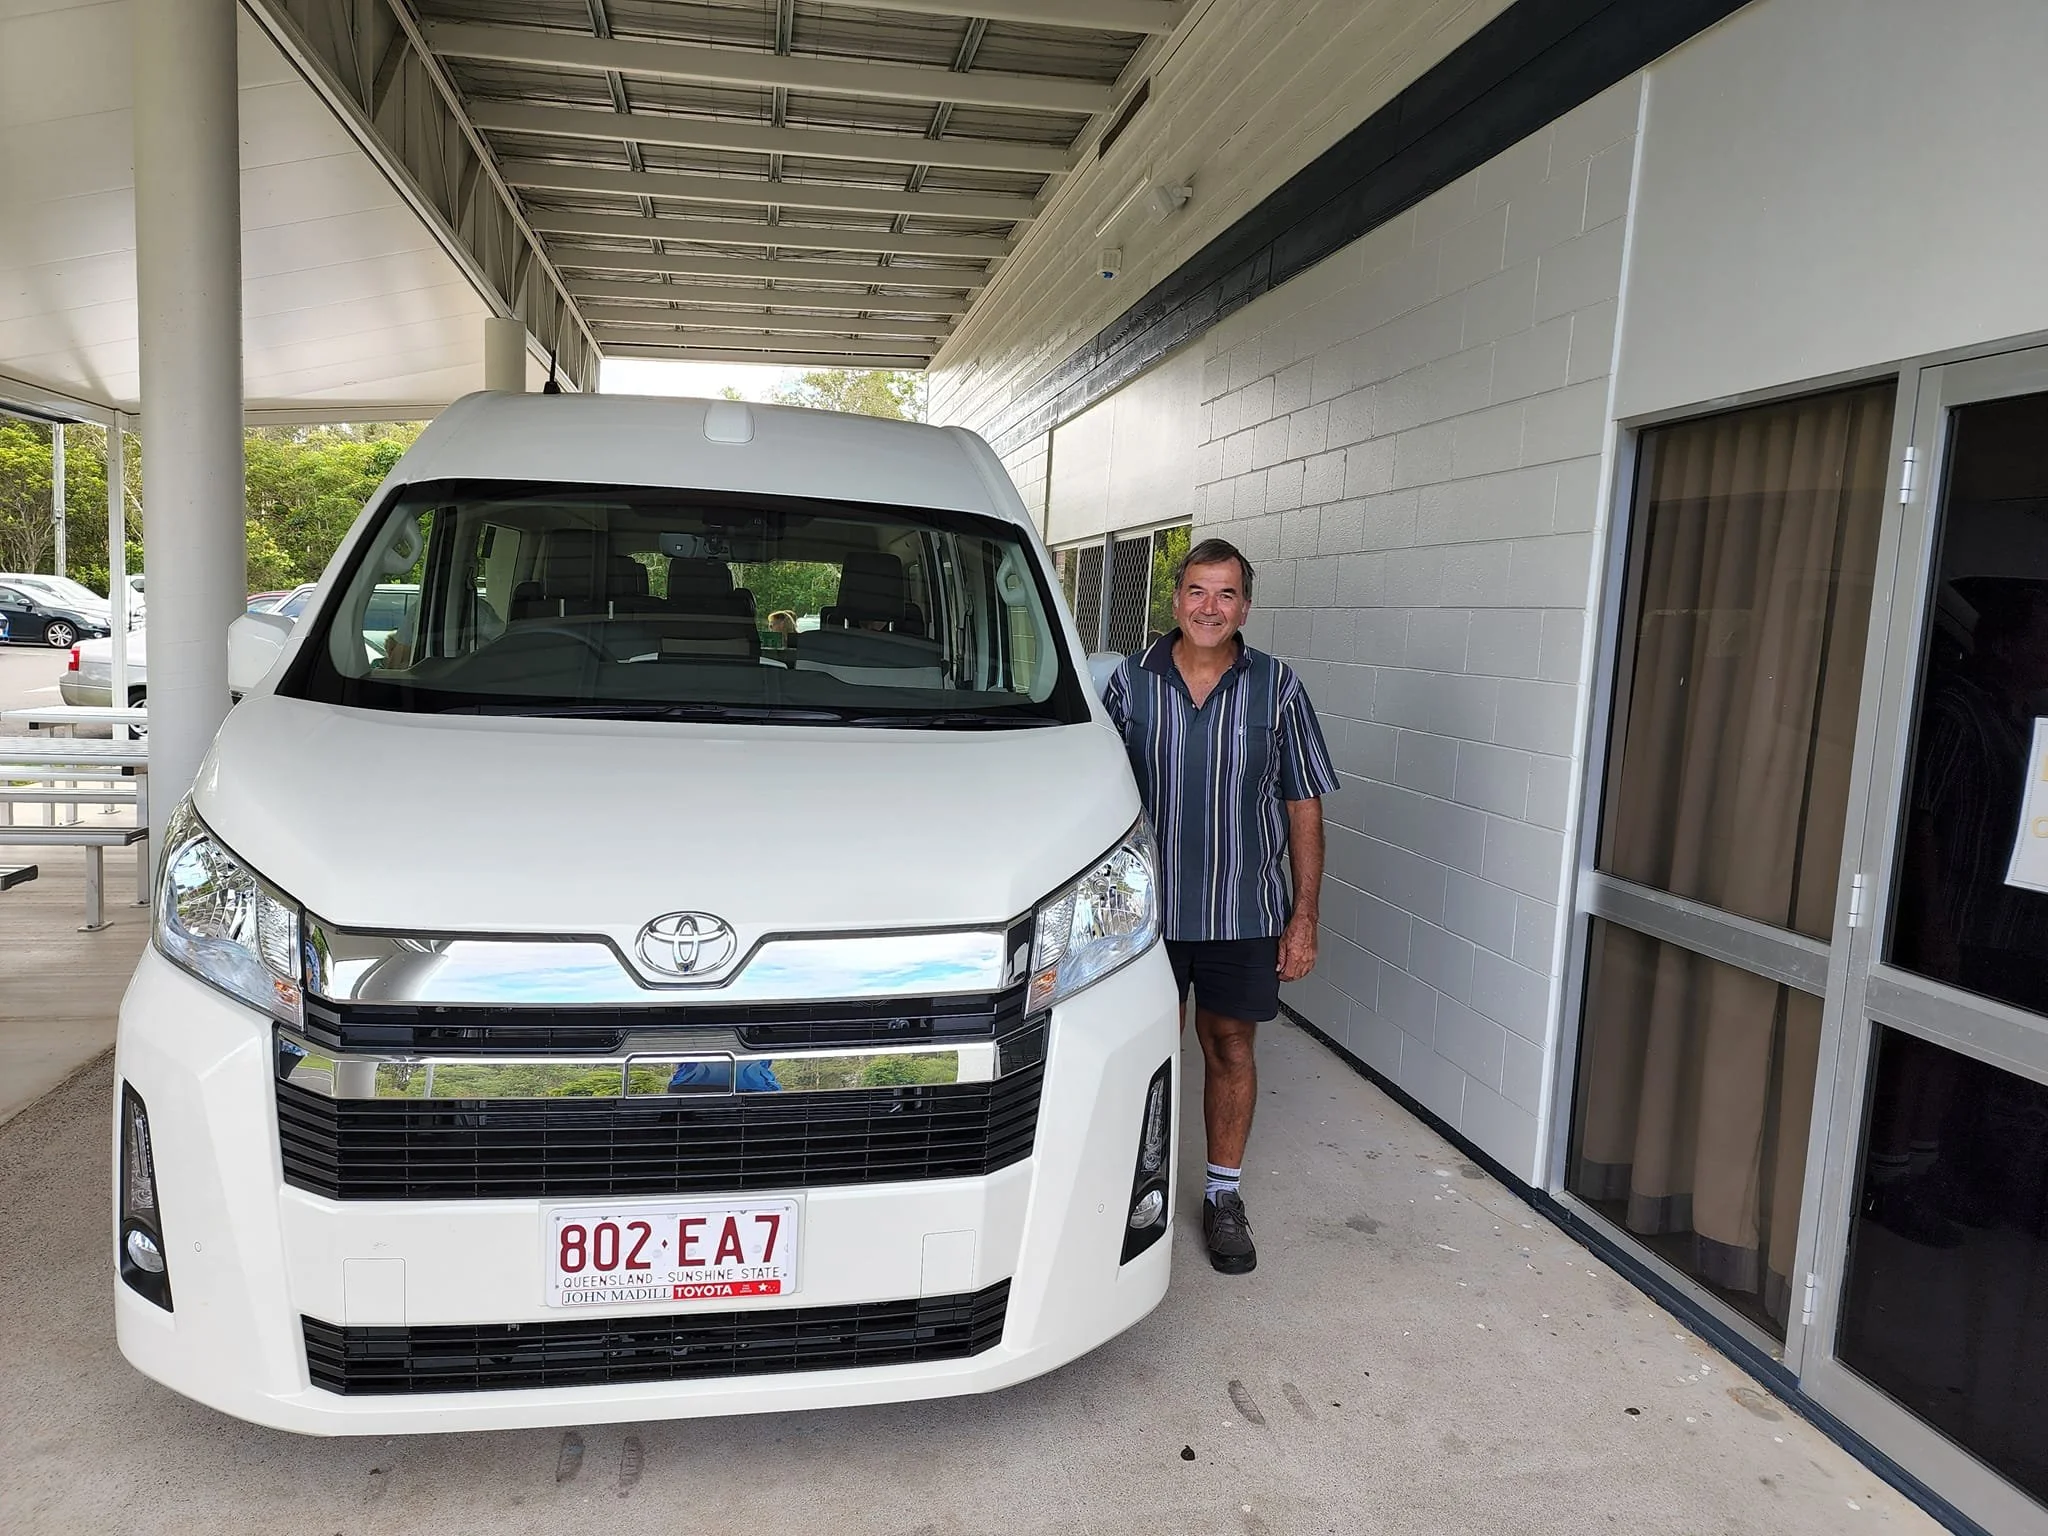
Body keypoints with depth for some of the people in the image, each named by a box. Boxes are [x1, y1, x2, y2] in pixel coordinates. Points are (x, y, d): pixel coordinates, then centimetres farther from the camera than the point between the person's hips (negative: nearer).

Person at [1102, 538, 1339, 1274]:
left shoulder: (1277, 688, -2)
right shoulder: (1130, 682, -2)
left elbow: (1304, 807, 1)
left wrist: (1304, 916, -3)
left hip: (1243, 912, 0)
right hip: (1145, 907, 0)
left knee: (1231, 1051, 10)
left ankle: (1224, 1195, 27)